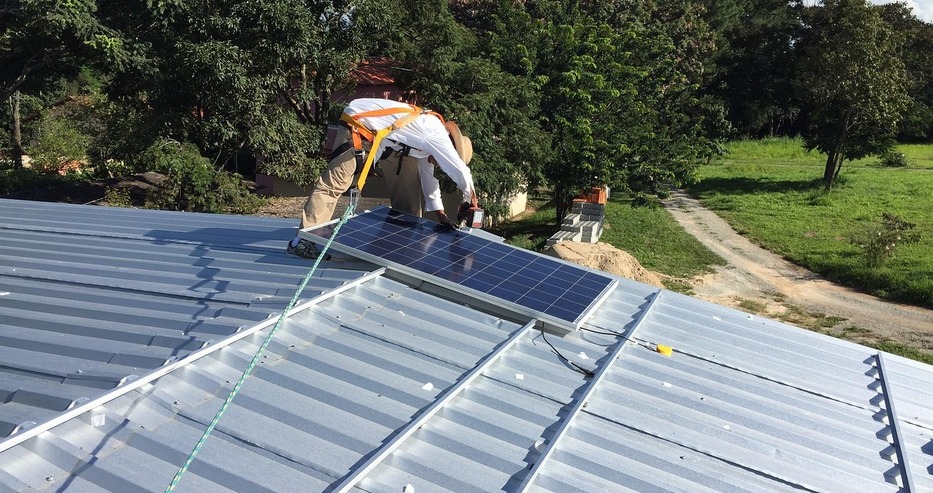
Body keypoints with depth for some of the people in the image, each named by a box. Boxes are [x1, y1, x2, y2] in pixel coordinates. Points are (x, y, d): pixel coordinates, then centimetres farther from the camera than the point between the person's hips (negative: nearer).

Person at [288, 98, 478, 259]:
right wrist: (470, 200, -7)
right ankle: (303, 240, -15)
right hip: (359, 124, -10)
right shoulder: (437, 138, -22)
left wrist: (440, 214, 9)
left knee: (409, 179, 8)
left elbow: (427, 175, 12)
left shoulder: (430, 138, 6)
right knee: (335, 182, -15)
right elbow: (461, 171, -25)